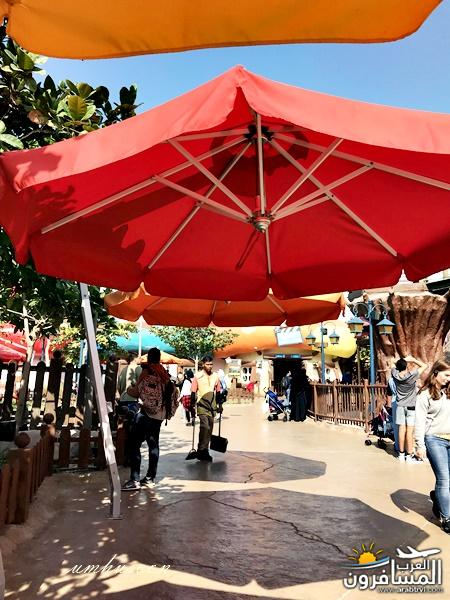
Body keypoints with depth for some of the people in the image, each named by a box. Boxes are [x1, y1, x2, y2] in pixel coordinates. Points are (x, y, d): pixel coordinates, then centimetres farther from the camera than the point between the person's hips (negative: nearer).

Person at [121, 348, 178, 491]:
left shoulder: (147, 371, -8)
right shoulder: (165, 374, 10)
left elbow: (139, 392, -13)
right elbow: (172, 394, 12)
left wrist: (130, 391, 4)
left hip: (146, 413, -7)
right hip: (159, 414, 7)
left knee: (134, 444, -4)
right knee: (153, 444, 11)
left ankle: (134, 480, -7)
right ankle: (150, 478, 15)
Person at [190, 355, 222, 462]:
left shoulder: (215, 376, 7)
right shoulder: (197, 376, -4)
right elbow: (193, 393, -2)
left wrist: (220, 405, 12)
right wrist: (193, 407, -5)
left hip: (212, 406, 5)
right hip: (202, 405, -5)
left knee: (209, 429, 9)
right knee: (205, 427, -16)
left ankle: (203, 451, 20)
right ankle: (202, 450, -6)